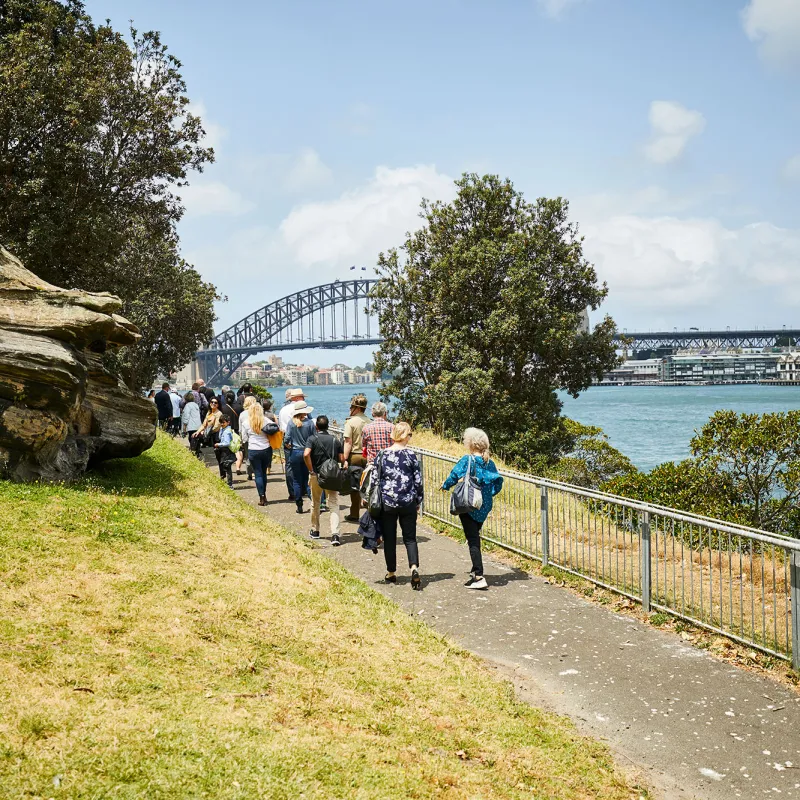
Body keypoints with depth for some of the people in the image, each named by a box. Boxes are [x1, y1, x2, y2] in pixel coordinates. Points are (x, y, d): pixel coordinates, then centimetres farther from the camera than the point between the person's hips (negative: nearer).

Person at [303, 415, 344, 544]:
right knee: (334, 504, -1)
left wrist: (311, 470, -11)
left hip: (316, 475, -1)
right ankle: (335, 534, -16)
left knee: (315, 504, 18)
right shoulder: (335, 440, 1)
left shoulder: (312, 438, -7)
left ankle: (315, 531, 30)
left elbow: (306, 454, -22)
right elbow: (342, 459, 1)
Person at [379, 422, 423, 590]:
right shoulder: (411, 455, -5)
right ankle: (414, 567, -14)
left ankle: (391, 573, 19)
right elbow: (418, 481, -2)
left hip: (387, 502, 0)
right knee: (410, 538, 7)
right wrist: (418, 502, 10)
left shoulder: (383, 454, -3)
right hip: (408, 503, 0)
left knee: (389, 539, 12)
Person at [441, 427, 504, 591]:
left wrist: (445, 486, 6)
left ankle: (480, 577, -11)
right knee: (475, 537, 23)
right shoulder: (489, 462, 4)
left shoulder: (467, 460, -13)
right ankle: (475, 571, 32)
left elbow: (454, 475, -13)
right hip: (484, 507, 6)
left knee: (472, 540, -5)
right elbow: (498, 481, 5)